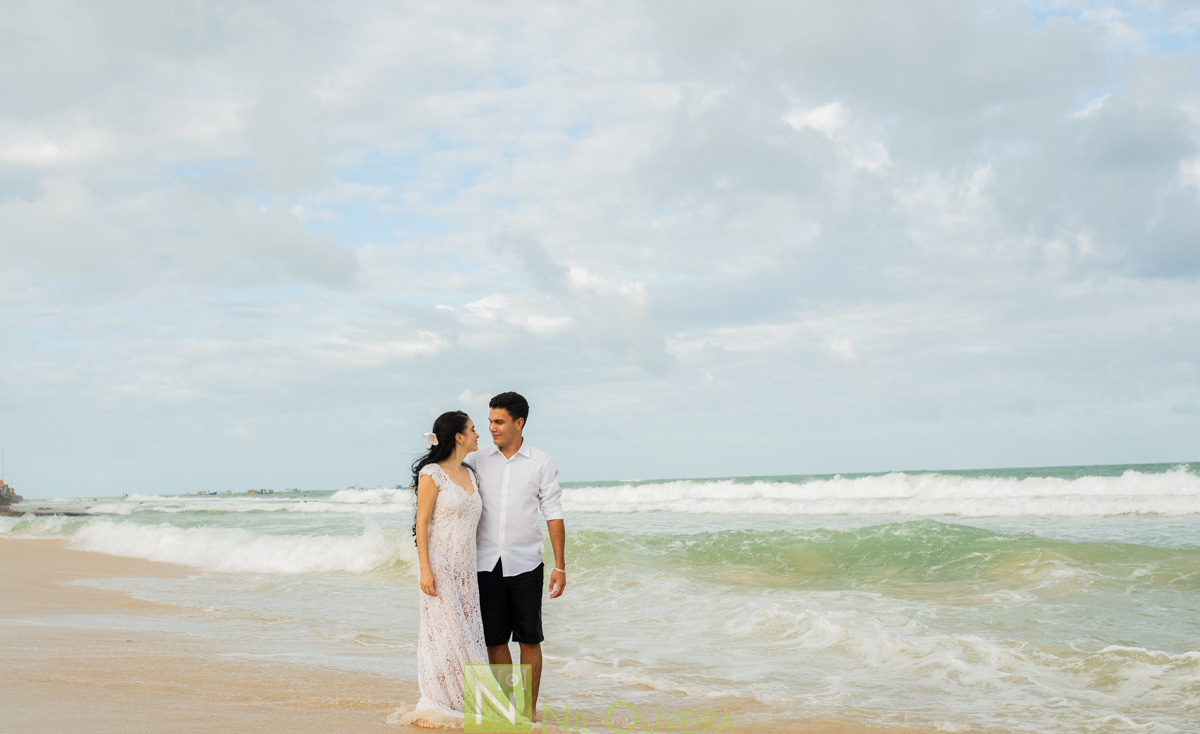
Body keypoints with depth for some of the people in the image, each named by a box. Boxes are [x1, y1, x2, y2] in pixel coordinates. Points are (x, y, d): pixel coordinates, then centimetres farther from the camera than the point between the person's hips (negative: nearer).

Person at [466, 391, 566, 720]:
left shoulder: (541, 463, 1)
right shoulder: (478, 461, 5)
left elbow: (553, 514, 1)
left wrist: (560, 565, -3)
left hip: (525, 564, -2)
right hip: (487, 564, 2)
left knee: (529, 640, 4)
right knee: (493, 639, 6)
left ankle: (529, 708, 14)